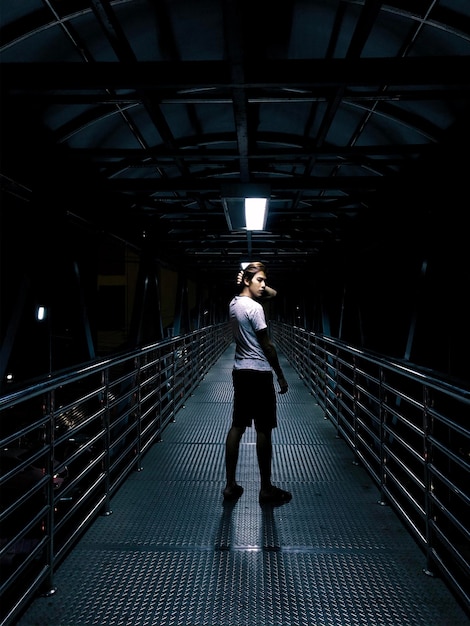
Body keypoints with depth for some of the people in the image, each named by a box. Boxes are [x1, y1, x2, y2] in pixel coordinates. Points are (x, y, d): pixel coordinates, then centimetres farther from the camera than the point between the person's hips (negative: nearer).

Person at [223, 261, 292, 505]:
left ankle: (230, 485, 15)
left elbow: (273, 293, 23)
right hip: (259, 373, -9)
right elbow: (267, 345, -14)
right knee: (263, 430, 0)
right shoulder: (254, 307, -16)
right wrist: (281, 375, -7)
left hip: (240, 371, 9)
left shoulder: (234, 303, 11)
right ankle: (266, 489, 8)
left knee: (237, 426, 10)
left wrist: (259, 286, 5)